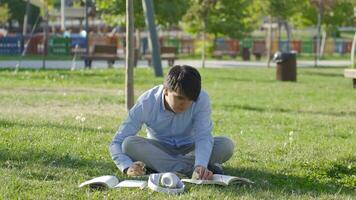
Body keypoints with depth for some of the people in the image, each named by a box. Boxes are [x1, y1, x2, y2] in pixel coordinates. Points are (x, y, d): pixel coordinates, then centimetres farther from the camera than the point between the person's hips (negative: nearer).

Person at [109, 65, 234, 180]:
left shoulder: (201, 99, -23)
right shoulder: (146, 103, -24)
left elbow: (203, 136, -30)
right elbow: (116, 143, -23)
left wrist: (201, 165, -51)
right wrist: (128, 167, -44)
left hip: (188, 149, 0)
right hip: (158, 149, 0)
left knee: (226, 145, -28)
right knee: (129, 143, -33)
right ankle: (190, 169, -36)